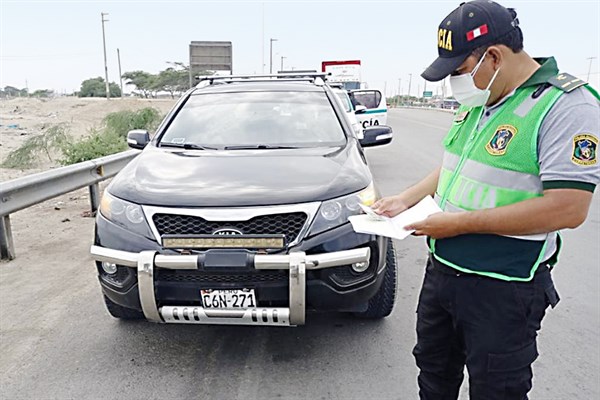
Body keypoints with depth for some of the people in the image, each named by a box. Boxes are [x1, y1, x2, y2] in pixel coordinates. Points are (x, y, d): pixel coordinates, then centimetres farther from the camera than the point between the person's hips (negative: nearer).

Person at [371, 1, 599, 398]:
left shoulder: (567, 105, -19)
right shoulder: (476, 103, 6)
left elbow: (568, 209, -26)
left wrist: (459, 223, -24)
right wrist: (405, 199, 5)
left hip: (502, 290, -7)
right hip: (442, 270, 8)